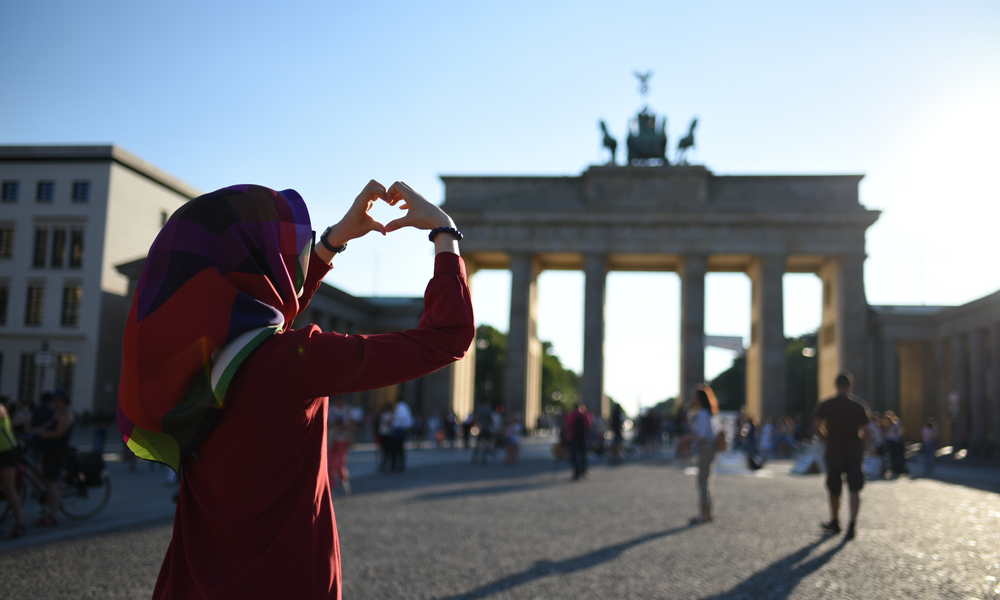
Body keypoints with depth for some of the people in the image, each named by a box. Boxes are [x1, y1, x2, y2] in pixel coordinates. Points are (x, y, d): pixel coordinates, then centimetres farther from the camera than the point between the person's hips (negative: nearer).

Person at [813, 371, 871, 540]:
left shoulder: (825, 405, -3)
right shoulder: (859, 406, 0)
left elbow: (816, 427, -10)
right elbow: (865, 432, 0)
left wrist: (828, 439, 6)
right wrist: (862, 450, 11)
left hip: (834, 452, 0)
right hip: (855, 452, 0)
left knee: (834, 491, 13)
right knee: (855, 490, 0)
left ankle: (835, 523, 28)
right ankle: (852, 525, -14)